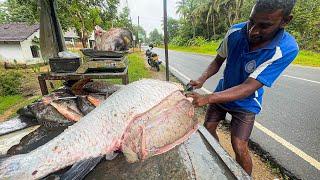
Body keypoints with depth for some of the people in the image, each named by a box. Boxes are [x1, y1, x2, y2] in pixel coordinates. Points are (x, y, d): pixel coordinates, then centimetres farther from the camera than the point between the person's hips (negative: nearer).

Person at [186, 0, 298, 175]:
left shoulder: (286, 49, -28)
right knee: (207, 128, 11)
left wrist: (207, 98, -43)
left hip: (246, 102, -3)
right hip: (223, 91, 4)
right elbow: (218, 60, -4)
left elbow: (248, 87, -33)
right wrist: (201, 80, -21)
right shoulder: (235, 32, -18)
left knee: (239, 148, -8)